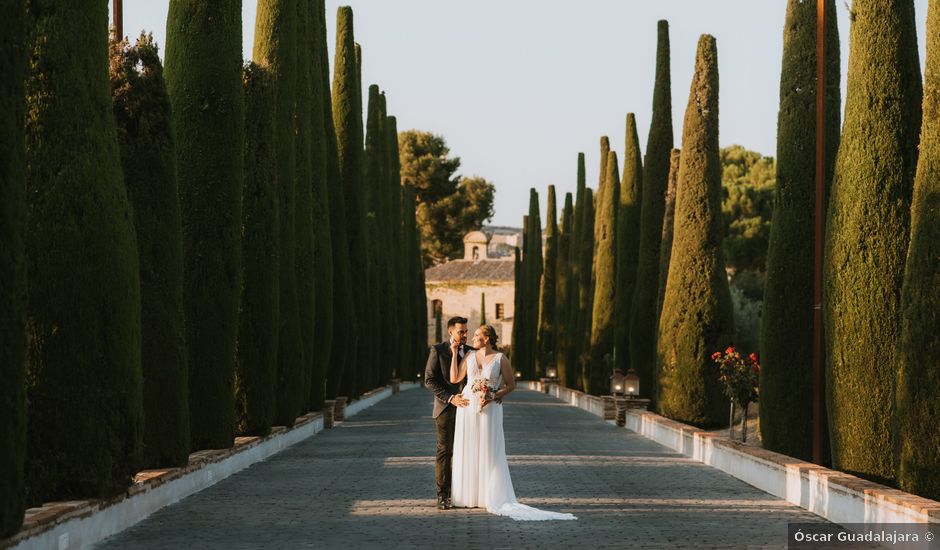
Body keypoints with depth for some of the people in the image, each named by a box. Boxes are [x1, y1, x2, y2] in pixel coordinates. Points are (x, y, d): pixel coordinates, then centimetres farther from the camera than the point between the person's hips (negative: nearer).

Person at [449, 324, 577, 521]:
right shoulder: (470, 356, 6)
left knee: (489, 452, -2)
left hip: (489, 409, -3)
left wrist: (495, 396, -13)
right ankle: (468, 496, 12)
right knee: (467, 451, 5)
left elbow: (511, 384, 2)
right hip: (467, 408, 4)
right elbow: (454, 379, -1)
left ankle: (492, 497, 2)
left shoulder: (500, 359, -4)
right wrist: (454, 353, -3)